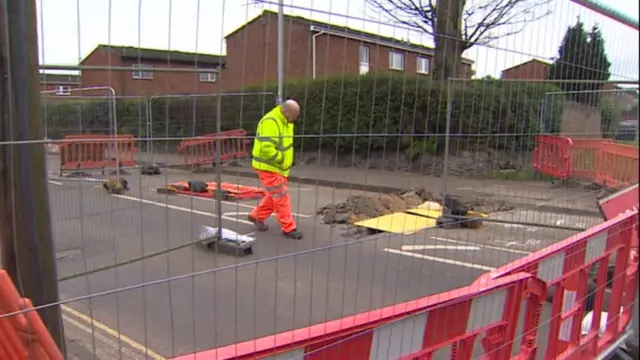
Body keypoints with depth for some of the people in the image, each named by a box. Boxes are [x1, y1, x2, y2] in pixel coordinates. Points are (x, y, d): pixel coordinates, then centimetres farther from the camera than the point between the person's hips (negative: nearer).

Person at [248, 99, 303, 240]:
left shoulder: (286, 122, 9)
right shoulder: (270, 122, -23)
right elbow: (266, 148, -30)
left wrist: (287, 161, 11)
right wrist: (281, 158, -20)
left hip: (279, 167, 10)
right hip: (268, 166, -10)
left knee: (274, 196, 18)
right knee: (282, 197, -5)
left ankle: (257, 216, 34)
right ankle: (288, 228, 5)